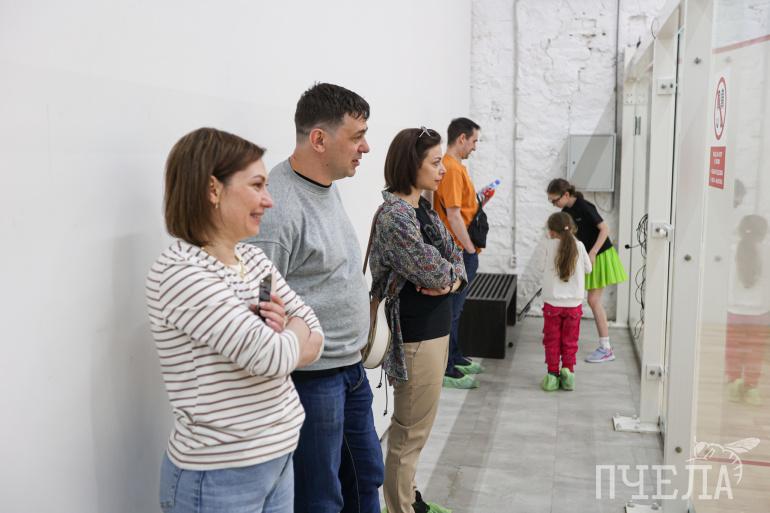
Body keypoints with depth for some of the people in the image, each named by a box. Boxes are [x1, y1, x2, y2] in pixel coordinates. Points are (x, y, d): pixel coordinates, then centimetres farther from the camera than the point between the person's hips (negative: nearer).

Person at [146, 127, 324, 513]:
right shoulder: (179, 274, -22)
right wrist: (294, 329, -5)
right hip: (219, 477, -7)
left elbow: (315, 340, 4)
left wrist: (284, 331, -16)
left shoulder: (253, 258, 3)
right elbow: (273, 357, -26)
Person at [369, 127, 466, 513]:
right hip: (415, 338, -9)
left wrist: (452, 280, -10)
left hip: (435, 329, 9)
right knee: (411, 431, 5)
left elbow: (454, 257, 11)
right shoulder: (394, 216, -21)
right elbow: (434, 271, -21)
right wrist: (447, 274, 0)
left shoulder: (424, 208, 9)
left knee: (412, 426, 22)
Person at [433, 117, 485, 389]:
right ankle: (447, 370, 6)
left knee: (455, 308, 18)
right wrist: (470, 250, -18)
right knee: (452, 310, -3)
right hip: (459, 252, -10)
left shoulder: (457, 167, 14)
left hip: (461, 250, 10)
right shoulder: (451, 168, -17)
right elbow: (453, 215, -22)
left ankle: (455, 358, 30)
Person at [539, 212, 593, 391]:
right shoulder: (579, 246, -3)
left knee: (552, 341, 8)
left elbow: (543, 267, 4)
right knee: (570, 341, 13)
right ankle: (568, 370, 5)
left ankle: (552, 374, 6)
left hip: (552, 304, -1)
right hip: (574, 304, 1)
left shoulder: (549, 245, -7)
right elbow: (588, 269, 8)